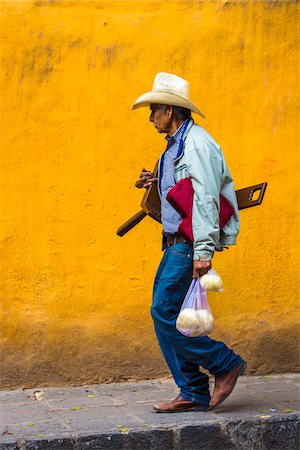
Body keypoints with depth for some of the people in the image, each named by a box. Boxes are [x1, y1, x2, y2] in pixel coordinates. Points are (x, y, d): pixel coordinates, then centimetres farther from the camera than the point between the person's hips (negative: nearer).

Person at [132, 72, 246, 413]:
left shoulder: (195, 144, -14)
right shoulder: (176, 146, 18)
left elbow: (206, 198, -21)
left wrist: (203, 251, -26)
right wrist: (156, 185, 12)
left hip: (189, 244, -10)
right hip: (175, 244, 10)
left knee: (165, 312, -10)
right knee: (164, 315, 7)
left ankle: (225, 364, 3)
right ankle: (193, 394, 12)